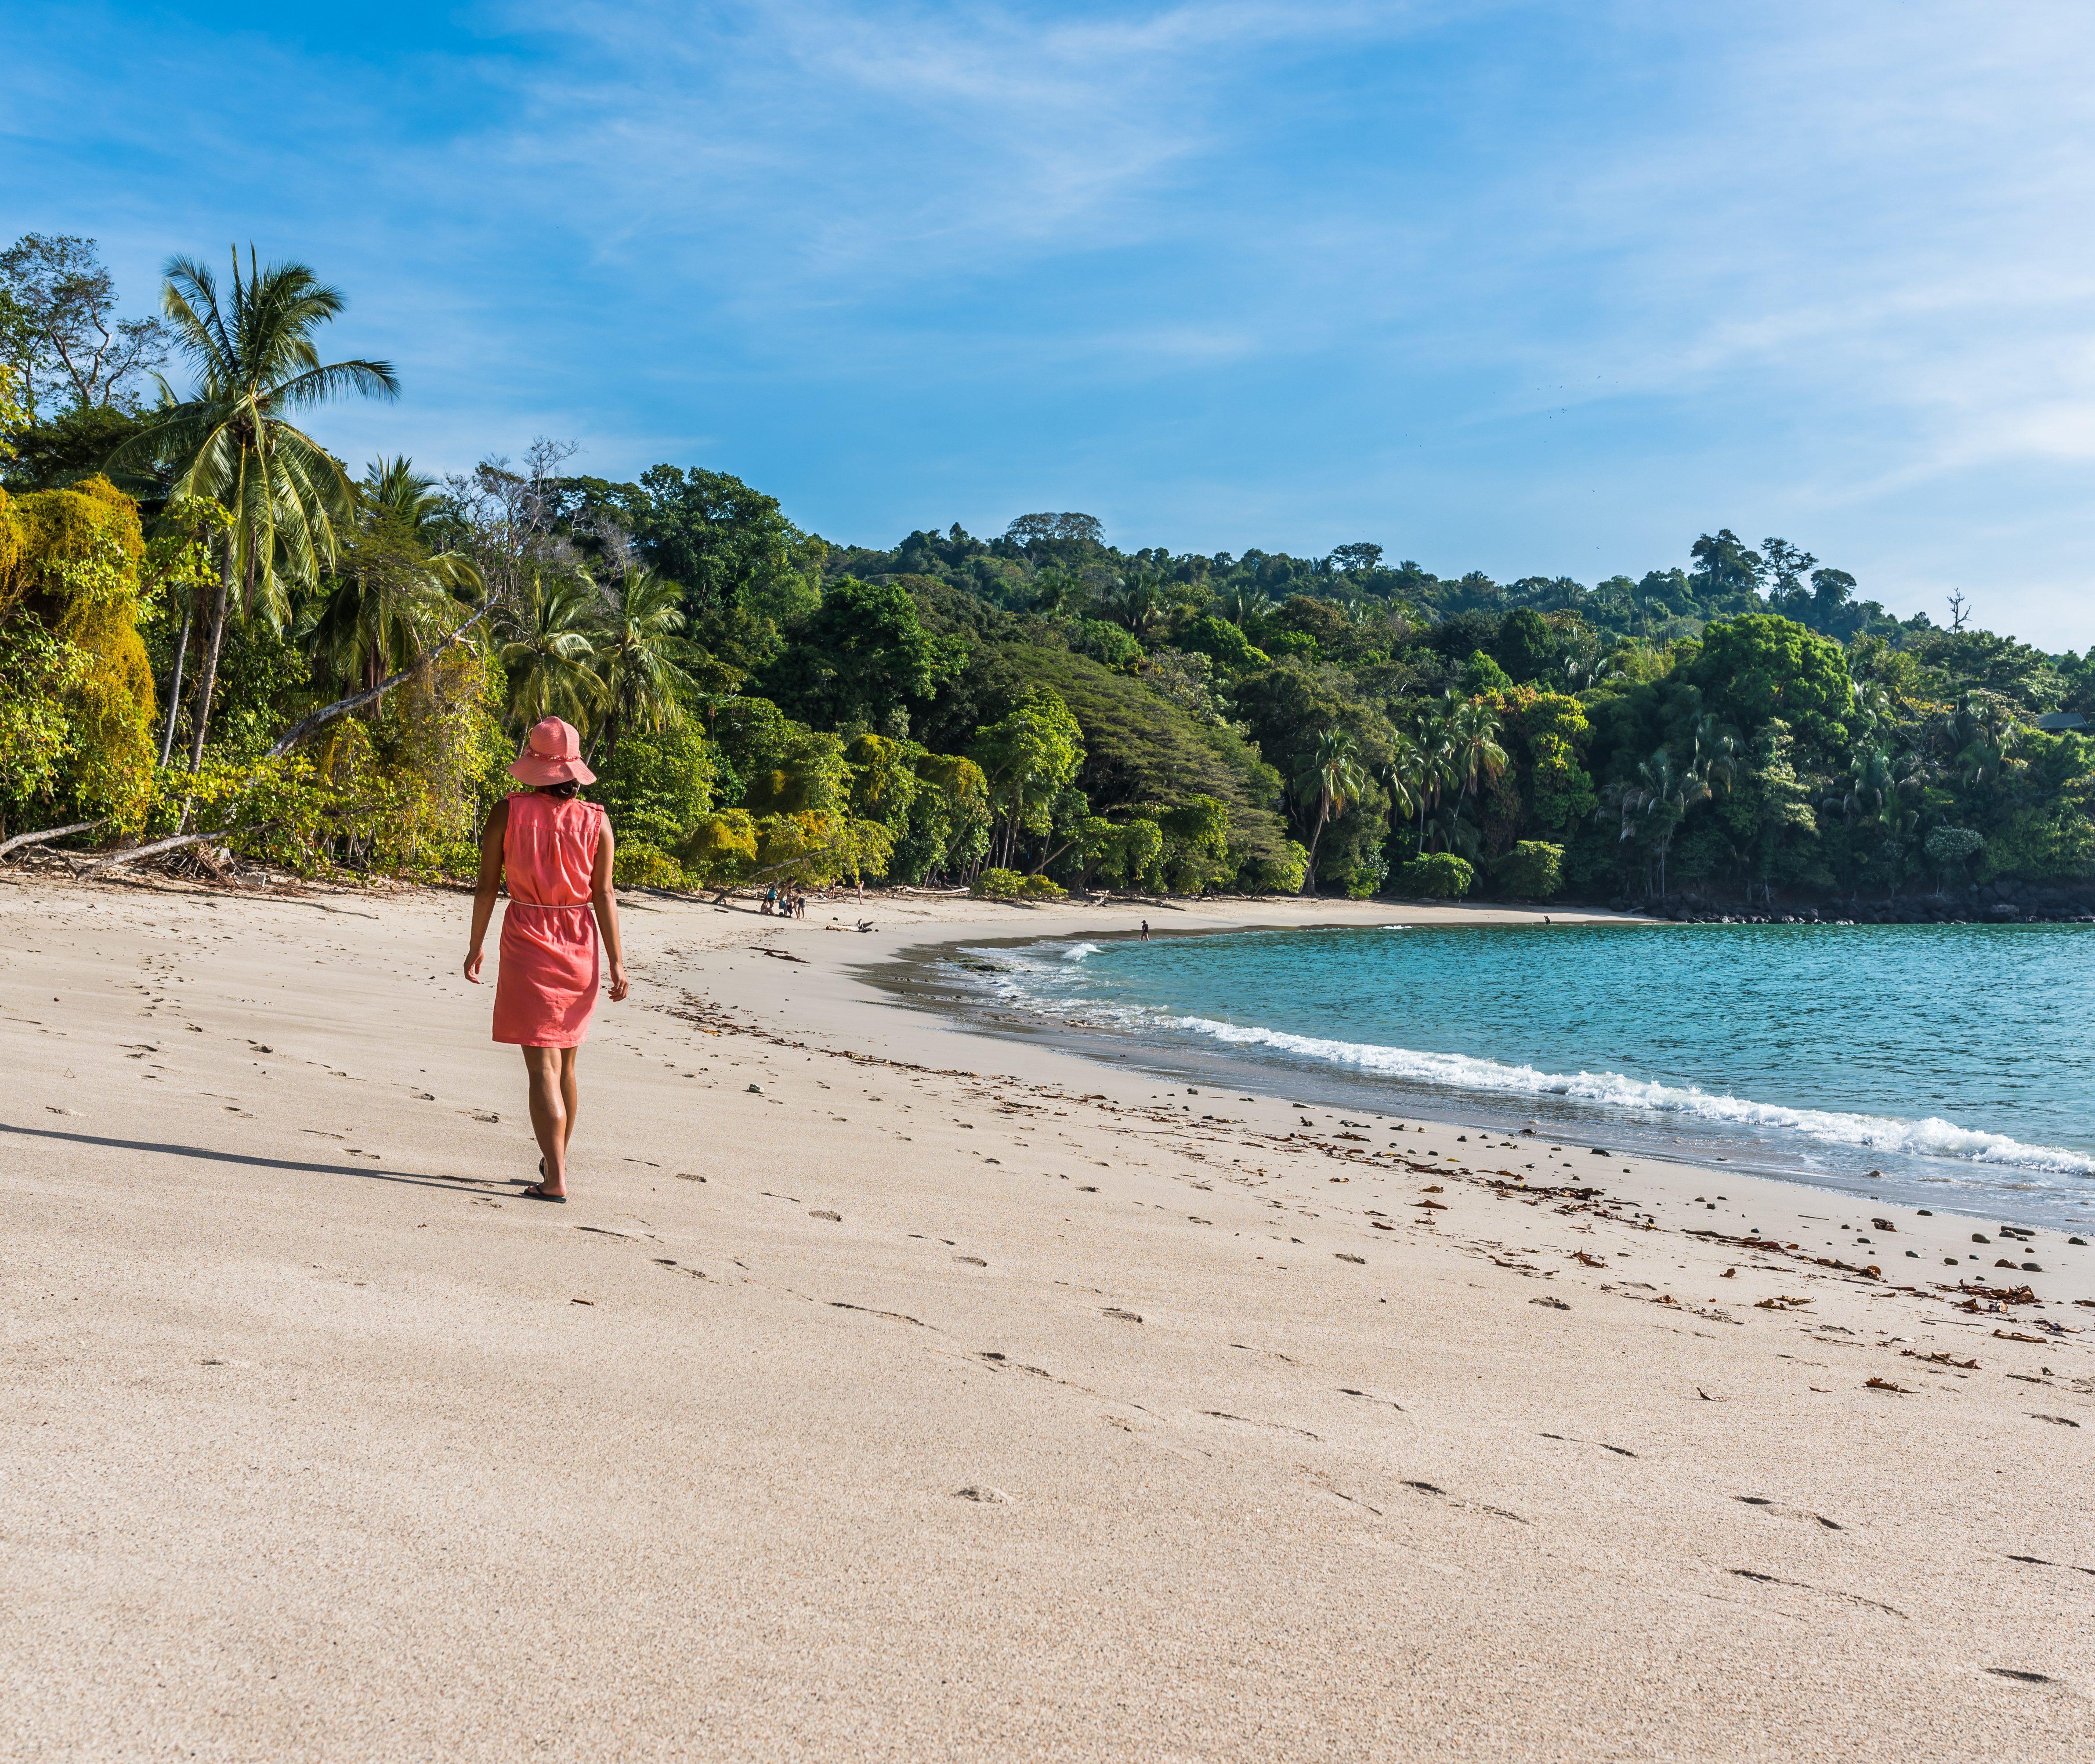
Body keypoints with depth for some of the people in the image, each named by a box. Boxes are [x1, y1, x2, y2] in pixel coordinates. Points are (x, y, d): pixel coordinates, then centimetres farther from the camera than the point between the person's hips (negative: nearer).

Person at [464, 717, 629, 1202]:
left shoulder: (507, 813, -6)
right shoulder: (596, 821, -3)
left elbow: (487, 886, -3)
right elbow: (603, 896, -5)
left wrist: (476, 947, 8)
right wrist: (617, 962, -1)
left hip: (527, 943, -3)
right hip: (579, 946, 3)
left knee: (542, 1066, -3)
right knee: (565, 1063, 18)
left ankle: (555, 1179, -10)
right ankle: (556, 1162, 32)